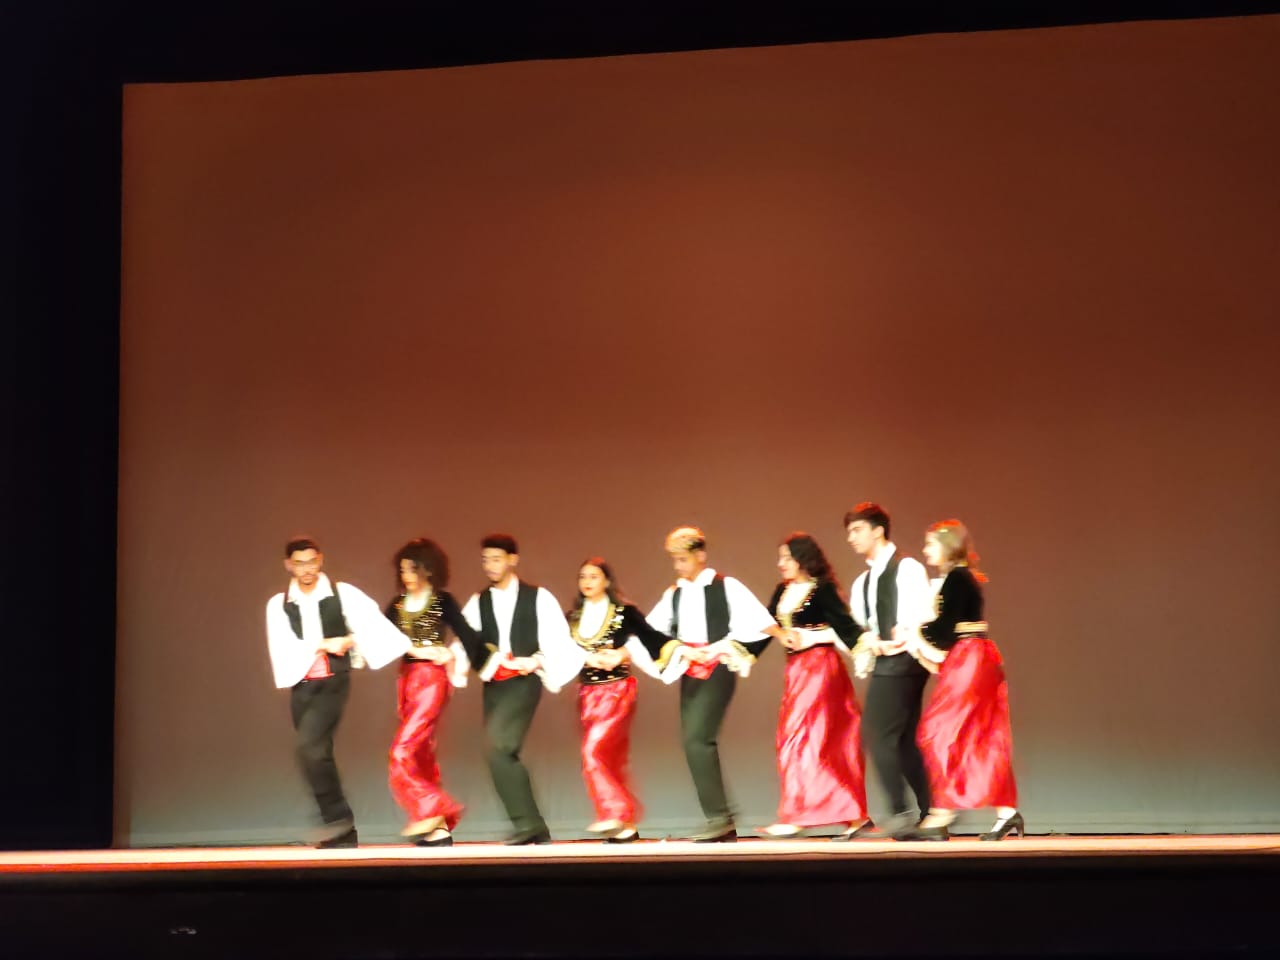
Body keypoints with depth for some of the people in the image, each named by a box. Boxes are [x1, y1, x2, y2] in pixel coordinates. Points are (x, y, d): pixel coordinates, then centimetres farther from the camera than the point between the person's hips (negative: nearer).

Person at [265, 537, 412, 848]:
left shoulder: (342, 594, -3)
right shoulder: (279, 604, 5)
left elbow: (373, 623, -15)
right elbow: (283, 648, -5)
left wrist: (414, 648, -29)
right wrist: (323, 645, -14)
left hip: (333, 682, -4)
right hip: (301, 686, 4)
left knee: (309, 746, -21)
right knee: (317, 753, 8)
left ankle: (337, 817, -9)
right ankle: (343, 831, 18)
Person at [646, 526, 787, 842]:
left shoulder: (726, 587, -2)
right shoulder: (673, 595, 14)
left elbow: (757, 618, -7)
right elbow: (652, 631, 7)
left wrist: (787, 638, -19)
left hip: (718, 670, -7)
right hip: (689, 673, 7)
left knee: (697, 739, -19)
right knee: (696, 743, 4)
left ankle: (719, 817, -16)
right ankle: (722, 825, 11)